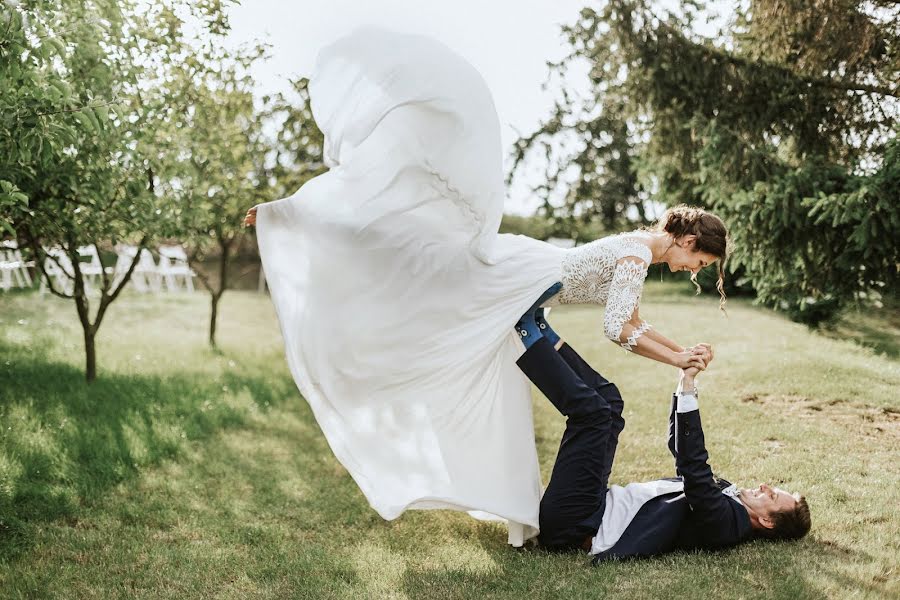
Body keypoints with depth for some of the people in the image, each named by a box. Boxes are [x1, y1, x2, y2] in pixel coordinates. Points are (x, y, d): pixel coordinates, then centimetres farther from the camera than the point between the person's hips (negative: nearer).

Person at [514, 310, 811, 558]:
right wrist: (687, 375, 7)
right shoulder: (726, 492, 13)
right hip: (600, 506, 9)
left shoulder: (726, 520, -15)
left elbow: (694, 468, -30)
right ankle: (536, 327, 3)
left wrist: (688, 384, -30)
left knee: (591, 408, -19)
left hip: (572, 525, -9)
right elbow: (681, 445, 19)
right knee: (608, 398, 10)